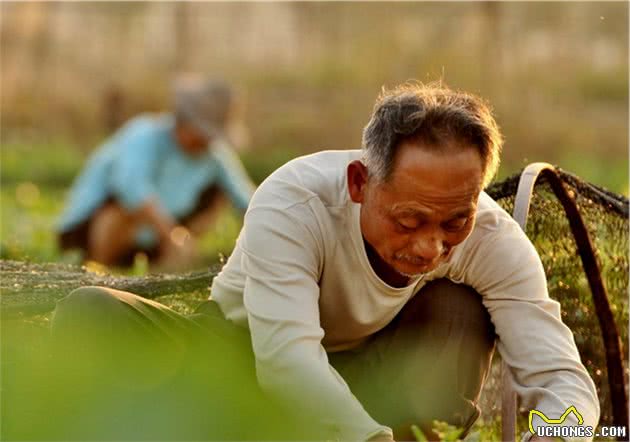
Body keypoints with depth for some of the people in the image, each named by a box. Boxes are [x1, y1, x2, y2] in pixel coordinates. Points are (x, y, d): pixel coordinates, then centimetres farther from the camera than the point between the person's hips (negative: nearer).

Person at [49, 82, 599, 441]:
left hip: (366, 379, 2)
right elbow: (283, 357, -44)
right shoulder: (293, 202, -33)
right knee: (90, 312, -30)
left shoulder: (492, 238, -23)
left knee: (458, 307, -27)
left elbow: (563, 378, -28)